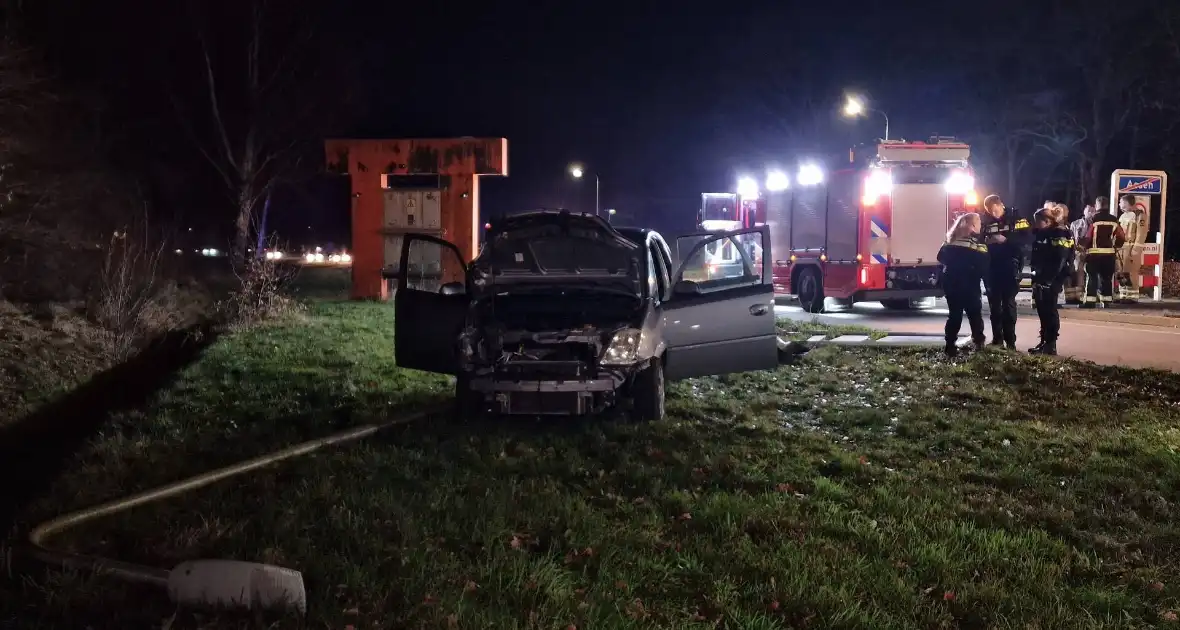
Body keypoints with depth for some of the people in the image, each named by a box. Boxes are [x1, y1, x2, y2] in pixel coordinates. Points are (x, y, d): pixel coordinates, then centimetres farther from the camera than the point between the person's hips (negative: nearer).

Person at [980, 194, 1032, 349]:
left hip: (1010, 267, -4)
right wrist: (985, 241, -13)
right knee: (994, 303, 8)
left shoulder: (1015, 218, -3)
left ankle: (1010, 341, -1)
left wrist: (1006, 240, -20)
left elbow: (1026, 238, -10)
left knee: (1008, 303, -4)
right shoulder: (986, 221, 6)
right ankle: (997, 339, 16)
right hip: (991, 267, 4)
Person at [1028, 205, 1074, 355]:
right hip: (1041, 280, 8)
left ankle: (1050, 345, 2)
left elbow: (1059, 262, -18)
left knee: (1049, 311, -3)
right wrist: (1036, 279, 5)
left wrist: (1047, 280, -20)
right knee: (1043, 310, 12)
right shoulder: (1042, 233, 13)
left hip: (1051, 281, -8)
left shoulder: (1060, 235, -12)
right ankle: (1045, 342, 20)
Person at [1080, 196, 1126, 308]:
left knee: (1092, 277, -2)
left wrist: (1082, 245, 6)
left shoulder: (1094, 219, -9)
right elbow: (1121, 237, 6)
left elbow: (1088, 236, -12)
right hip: (1109, 253, 4)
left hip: (1094, 253, -4)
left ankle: (1090, 302, -6)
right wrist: (1116, 246, 23)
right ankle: (1106, 301, 9)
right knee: (1107, 277, 10)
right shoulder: (1114, 220, 5)